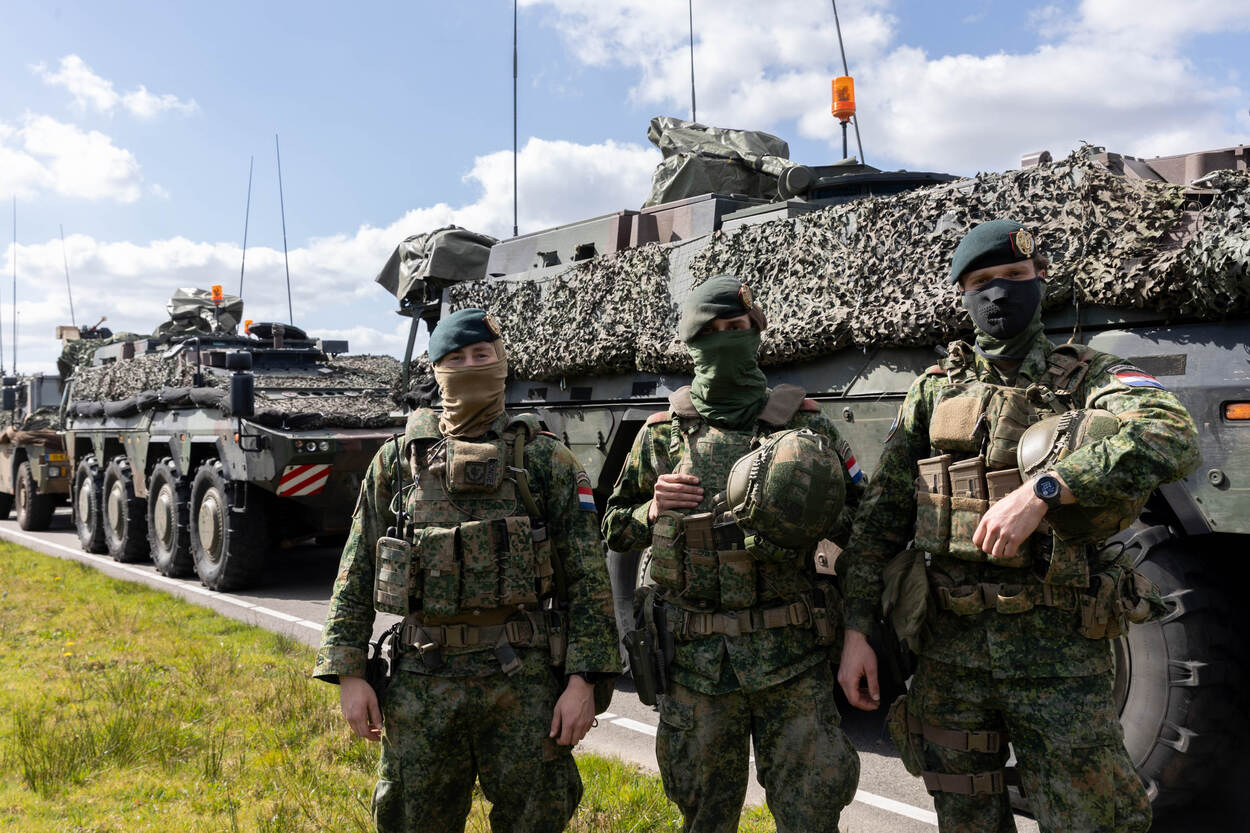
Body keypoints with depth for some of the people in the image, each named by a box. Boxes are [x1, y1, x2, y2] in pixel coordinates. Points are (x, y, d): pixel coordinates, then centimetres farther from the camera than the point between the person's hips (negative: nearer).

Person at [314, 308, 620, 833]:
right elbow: (355, 576, 8)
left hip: (524, 678, -1)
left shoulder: (546, 459, 1)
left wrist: (582, 679, -9)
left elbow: (587, 577, -2)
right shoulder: (398, 460, 6)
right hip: (423, 683, 2)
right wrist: (349, 673, 1)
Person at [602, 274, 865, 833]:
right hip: (695, 658, 1)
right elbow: (615, 529, 14)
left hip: (793, 656, -1)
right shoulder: (662, 434, 7)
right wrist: (653, 511, -6)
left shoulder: (804, 424, 5)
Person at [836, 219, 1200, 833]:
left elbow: (1173, 438, -22)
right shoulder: (934, 391, 8)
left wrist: (1040, 491, -31)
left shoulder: (1089, 377, 1)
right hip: (950, 648, 3)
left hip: (1060, 651, -2)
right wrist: (856, 629, -1)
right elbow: (880, 518, 7)